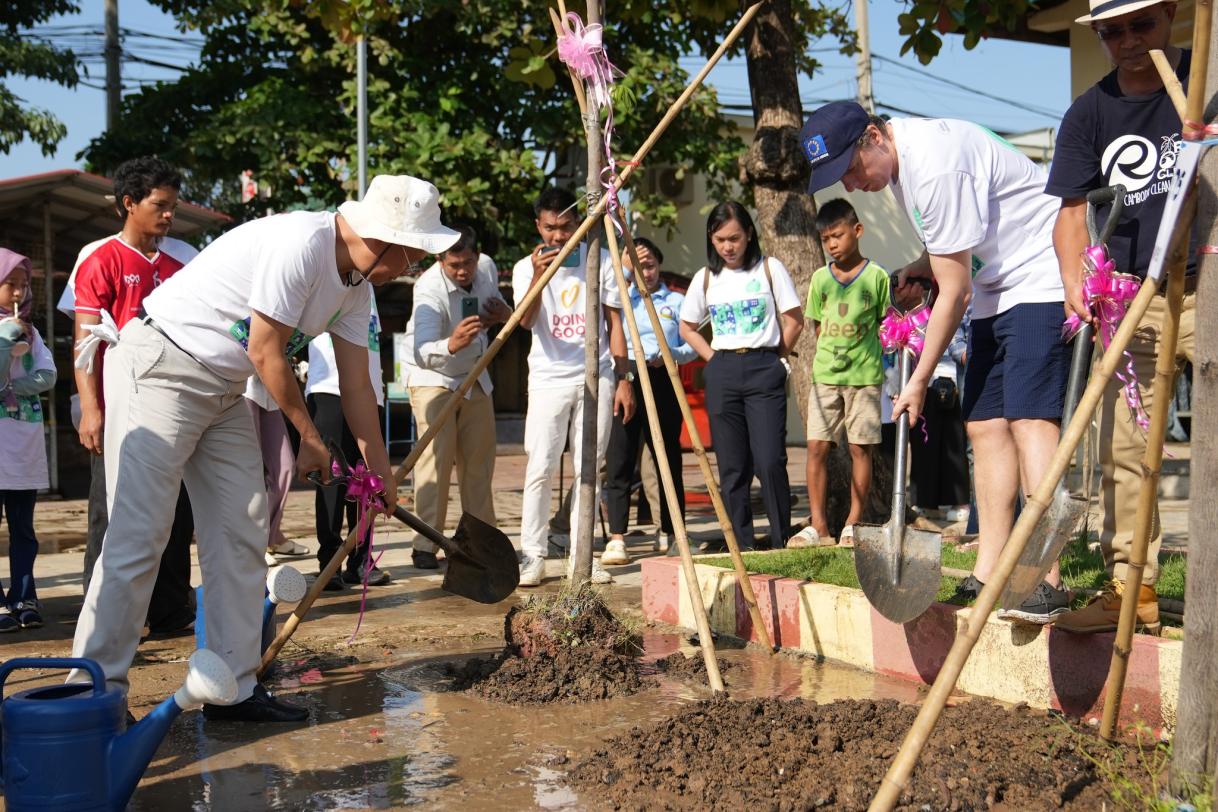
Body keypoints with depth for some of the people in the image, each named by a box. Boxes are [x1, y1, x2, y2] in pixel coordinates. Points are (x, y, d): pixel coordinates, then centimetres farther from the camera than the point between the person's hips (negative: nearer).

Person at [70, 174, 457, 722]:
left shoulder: (357, 284, 4)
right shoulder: (301, 244, -24)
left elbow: (357, 385, 10)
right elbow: (265, 353, -19)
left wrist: (381, 471, 13)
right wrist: (311, 440, -6)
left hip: (224, 390, 9)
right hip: (158, 369, -9)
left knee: (242, 534, 5)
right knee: (137, 536, -10)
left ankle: (233, 689, 12)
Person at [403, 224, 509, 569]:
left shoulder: (485, 274, -5)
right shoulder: (430, 288, -27)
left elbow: (523, 319, 14)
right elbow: (423, 352, -42)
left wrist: (504, 314, -10)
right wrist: (451, 344, -63)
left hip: (475, 377, 6)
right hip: (433, 378, -6)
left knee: (479, 459, 7)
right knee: (436, 460, -14)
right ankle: (425, 545, -9)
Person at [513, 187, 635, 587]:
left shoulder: (600, 261, 6)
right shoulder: (527, 267, 4)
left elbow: (614, 324, 9)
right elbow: (525, 320, -13)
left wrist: (624, 379, 4)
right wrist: (538, 276, -28)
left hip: (596, 377, 1)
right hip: (549, 378, -1)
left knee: (590, 468, 3)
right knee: (539, 469, -7)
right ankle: (532, 555, 0)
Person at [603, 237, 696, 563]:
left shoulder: (676, 301, 14)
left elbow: (692, 347, 9)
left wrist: (669, 355, -11)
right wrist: (624, 267, -6)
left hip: (662, 381, 0)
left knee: (669, 459, 6)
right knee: (619, 461, -10)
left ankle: (670, 532, 21)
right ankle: (616, 539, -12)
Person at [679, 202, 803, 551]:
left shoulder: (769, 268, 1)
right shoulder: (706, 277, 9)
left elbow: (794, 321, 4)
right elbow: (687, 328, 18)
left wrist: (776, 358, 4)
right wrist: (714, 359, 8)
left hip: (764, 369, -3)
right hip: (722, 374, 3)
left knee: (769, 461, -11)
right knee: (732, 466, 4)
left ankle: (781, 542, 2)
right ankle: (741, 545, 12)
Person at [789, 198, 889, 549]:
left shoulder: (876, 276, -1)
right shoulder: (820, 278, 8)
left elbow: (885, 323, 6)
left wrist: (871, 357, -1)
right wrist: (830, 356, 5)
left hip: (864, 376, -3)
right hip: (825, 375, 3)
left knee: (860, 448, 1)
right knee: (817, 447, -3)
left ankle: (854, 523, 10)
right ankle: (818, 525, 2)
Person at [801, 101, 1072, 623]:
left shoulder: (937, 166, -25)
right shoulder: (897, 162, 6)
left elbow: (955, 293, -21)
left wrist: (919, 381, -13)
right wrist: (917, 269, 0)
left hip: (1042, 282, -10)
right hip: (995, 290, 10)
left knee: (1028, 419, -20)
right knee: (985, 424, 5)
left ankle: (1046, 583, -22)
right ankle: (988, 575, 7)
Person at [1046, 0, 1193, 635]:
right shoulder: (1089, 113, 7)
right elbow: (1072, 211, 2)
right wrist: (1076, 281, -15)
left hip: (1205, 290, -2)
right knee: (1122, 447, 3)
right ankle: (1131, 587, 11)